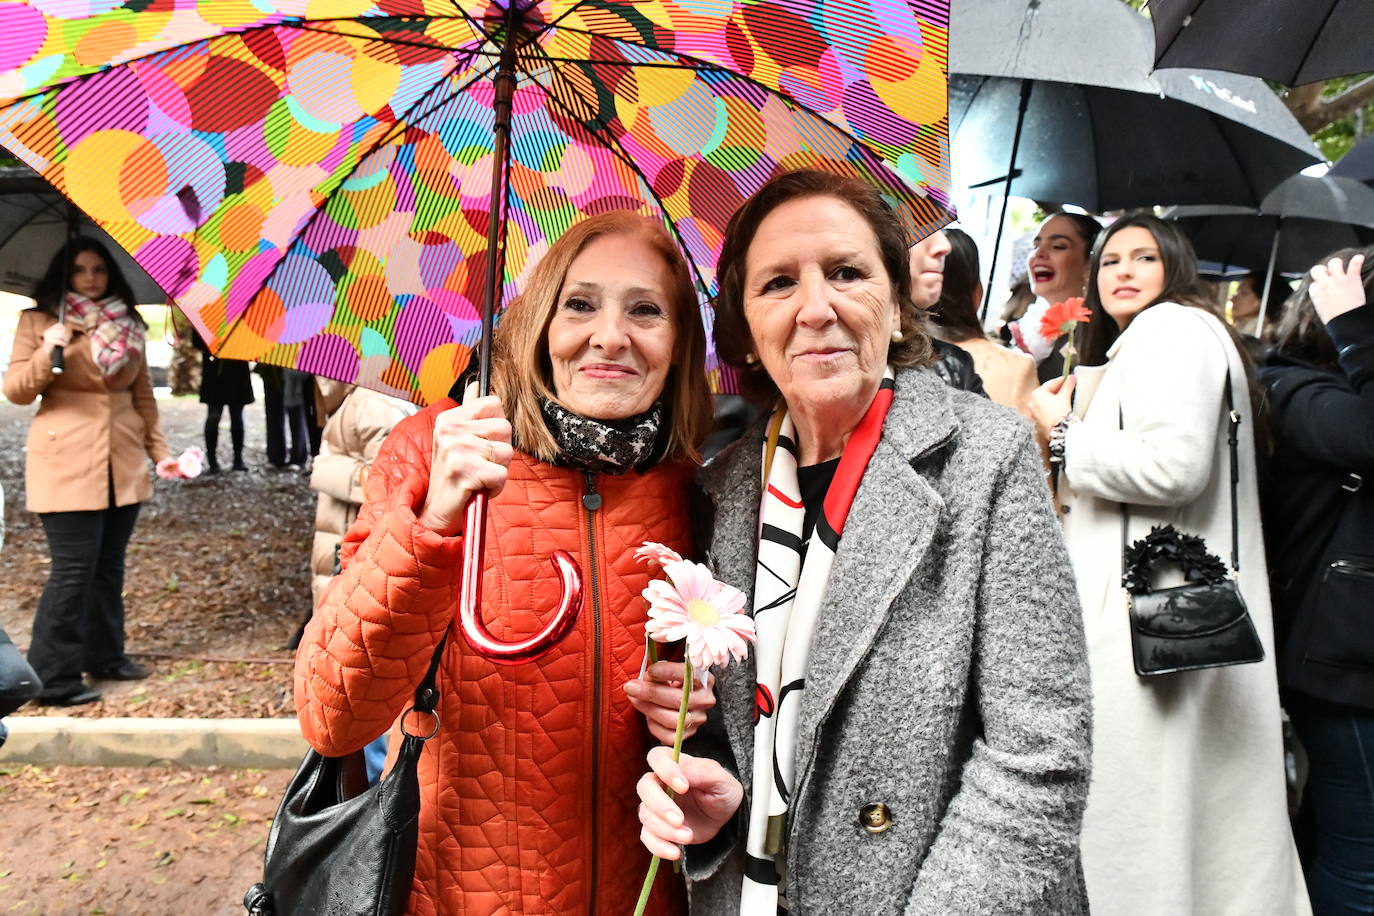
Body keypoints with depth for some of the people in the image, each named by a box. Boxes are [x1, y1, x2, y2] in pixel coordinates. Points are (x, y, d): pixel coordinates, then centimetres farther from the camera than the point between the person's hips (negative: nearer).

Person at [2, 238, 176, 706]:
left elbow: (143, 395, 16)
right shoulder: (38, 321, 2)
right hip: (66, 461, -4)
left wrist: (159, 450, 9)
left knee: (109, 565, 12)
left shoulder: (127, 326, 13)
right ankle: (52, 678, 4)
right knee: (73, 569, -7)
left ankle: (105, 657, 25)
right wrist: (47, 355, -19)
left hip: (123, 463, 5)